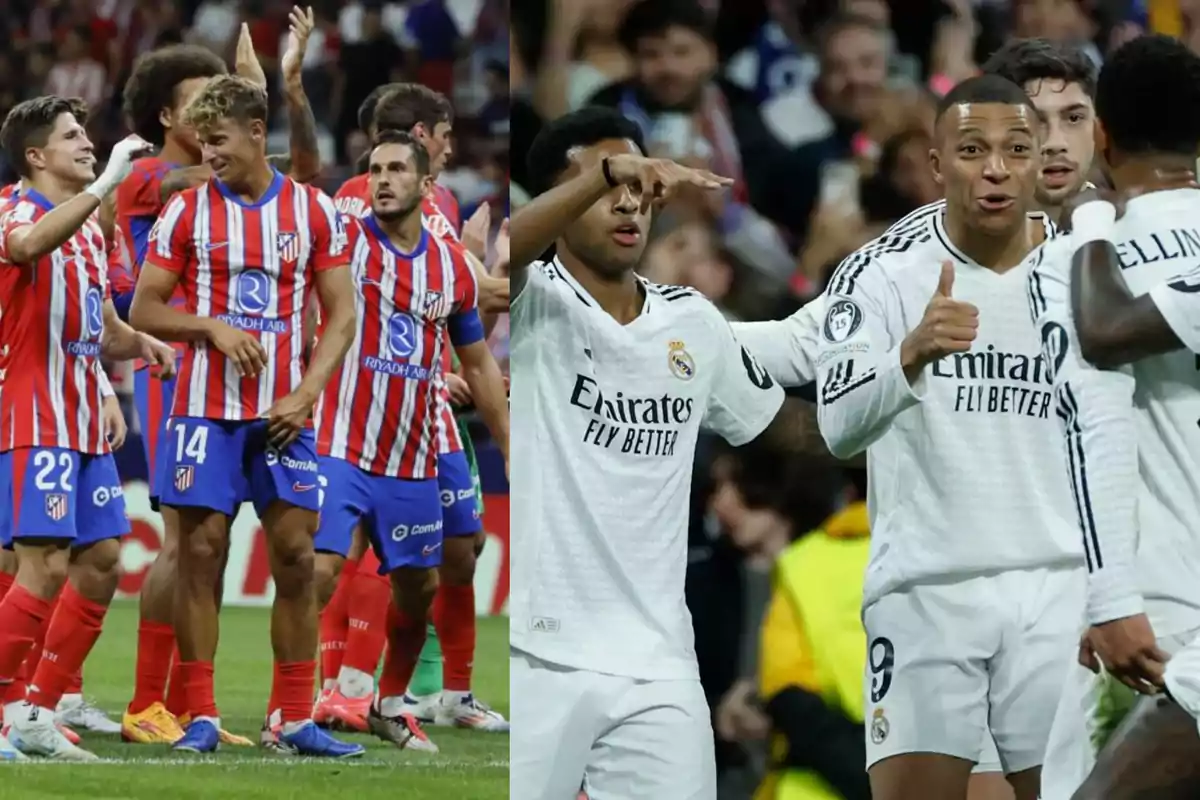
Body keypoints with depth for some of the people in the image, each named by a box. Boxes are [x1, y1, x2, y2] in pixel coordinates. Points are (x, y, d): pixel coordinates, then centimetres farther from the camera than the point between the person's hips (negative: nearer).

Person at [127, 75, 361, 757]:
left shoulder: (316, 211, 4)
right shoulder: (186, 211, 2)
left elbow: (343, 316, 4)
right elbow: (144, 311, 3)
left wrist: (304, 395, -8)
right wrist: (213, 327, -14)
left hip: (284, 413, 1)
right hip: (206, 410, -1)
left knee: (296, 557, -2)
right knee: (201, 553, -3)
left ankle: (297, 721, 4)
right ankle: (202, 719, 2)